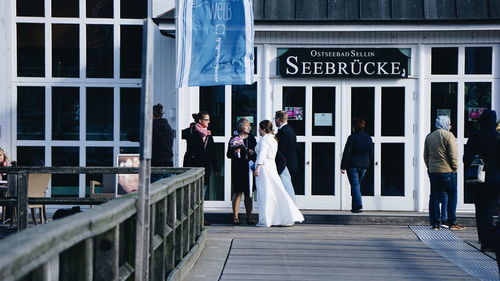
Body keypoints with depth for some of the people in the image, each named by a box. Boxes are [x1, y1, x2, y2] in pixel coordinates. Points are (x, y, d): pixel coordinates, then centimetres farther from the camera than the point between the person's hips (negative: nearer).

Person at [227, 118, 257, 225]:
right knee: (237, 192, -3)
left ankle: (249, 217, 9)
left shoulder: (251, 138, 11)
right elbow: (228, 154, 2)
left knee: (248, 193, 4)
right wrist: (234, 153, -18)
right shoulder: (234, 138, 2)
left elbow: (256, 152, 15)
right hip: (237, 168, -3)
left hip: (249, 168, 3)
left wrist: (253, 153, -6)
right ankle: (235, 216, 3)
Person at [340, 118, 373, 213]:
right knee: (357, 185, 17)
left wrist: (343, 166, -8)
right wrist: (369, 165, 21)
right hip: (364, 165, 6)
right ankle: (355, 206, 20)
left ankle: (358, 206, -17)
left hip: (353, 165, -6)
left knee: (355, 185, -5)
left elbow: (347, 153, -11)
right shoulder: (369, 138, 8)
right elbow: (371, 154, 12)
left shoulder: (352, 137, -11)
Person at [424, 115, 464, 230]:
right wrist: (455, 167, -2)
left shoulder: (429, 137, 11)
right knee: (452, 196, 3)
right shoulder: (448, 135, -9)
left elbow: (425, 155, 15)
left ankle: (435, 224, 6)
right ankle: (452, 223, 1)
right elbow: (453, 155, -12)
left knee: (434, 197, 7)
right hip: (447, 171, -6)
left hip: (432, 172, 6)